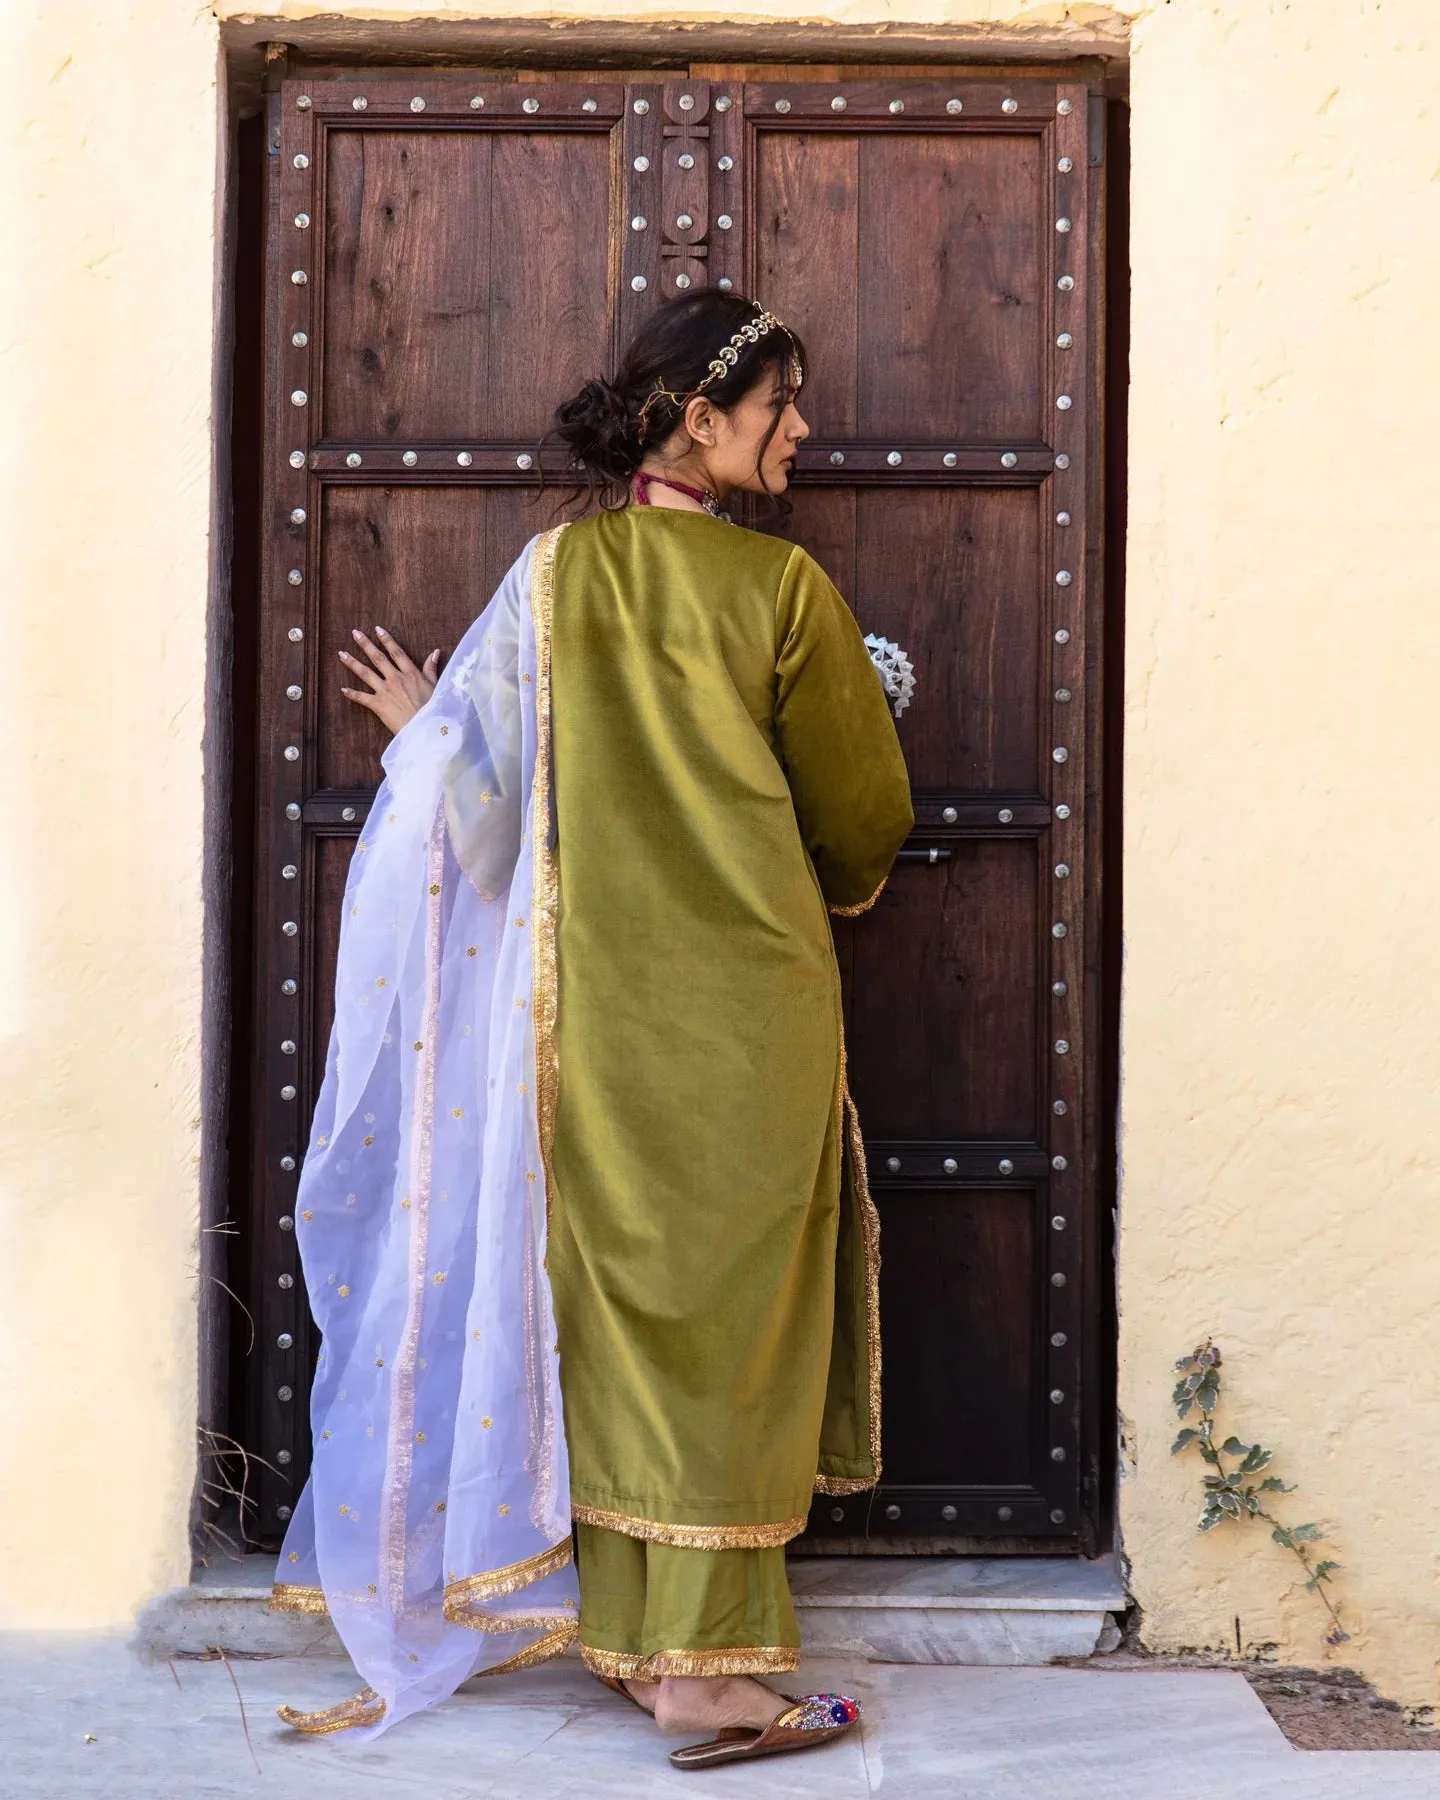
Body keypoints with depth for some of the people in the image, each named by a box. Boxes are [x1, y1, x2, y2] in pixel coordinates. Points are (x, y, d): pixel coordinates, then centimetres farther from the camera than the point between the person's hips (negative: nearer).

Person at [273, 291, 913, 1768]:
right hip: (750, 1007, -3)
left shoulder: (555, 572, 2)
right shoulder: (781, 586, -6)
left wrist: (423, 722, 26)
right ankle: (705, 1661, 8)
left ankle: (627, 1627, 22)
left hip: (597, 1002, 4)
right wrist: (816, 894, 24)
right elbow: (864, 813, 1)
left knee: (618, 1299, 12)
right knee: (727, 1311, 3)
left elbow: (482, 777, 4)